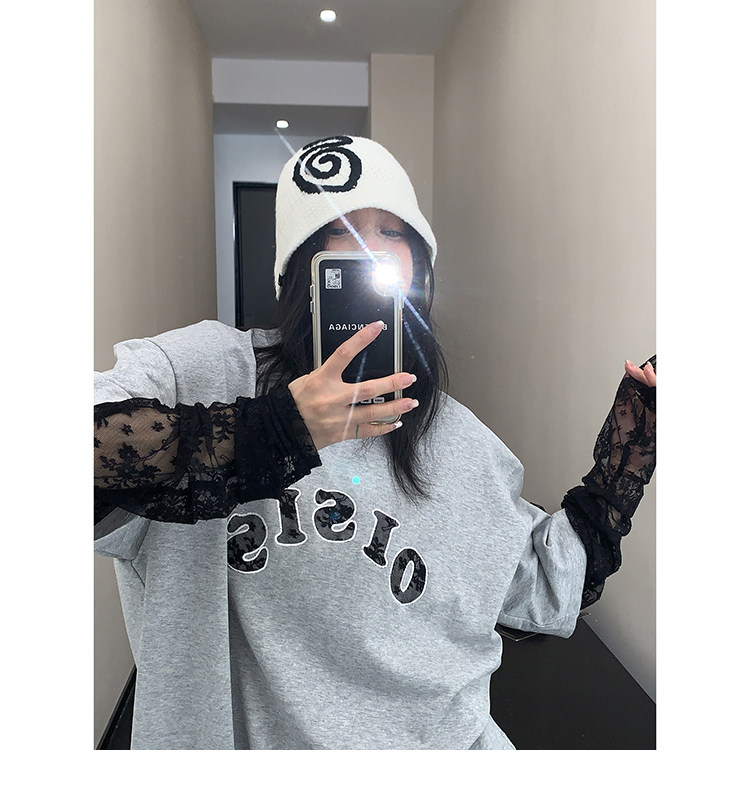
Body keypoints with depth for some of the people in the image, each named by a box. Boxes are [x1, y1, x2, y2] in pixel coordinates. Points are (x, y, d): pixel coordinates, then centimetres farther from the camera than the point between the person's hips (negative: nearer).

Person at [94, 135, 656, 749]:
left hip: (441, 742, 3)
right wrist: (267, 432, -27)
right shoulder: (203, 370, -8)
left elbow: (554, 585, 10)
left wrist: (637, 428, 7)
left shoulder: (458, 440, 3)